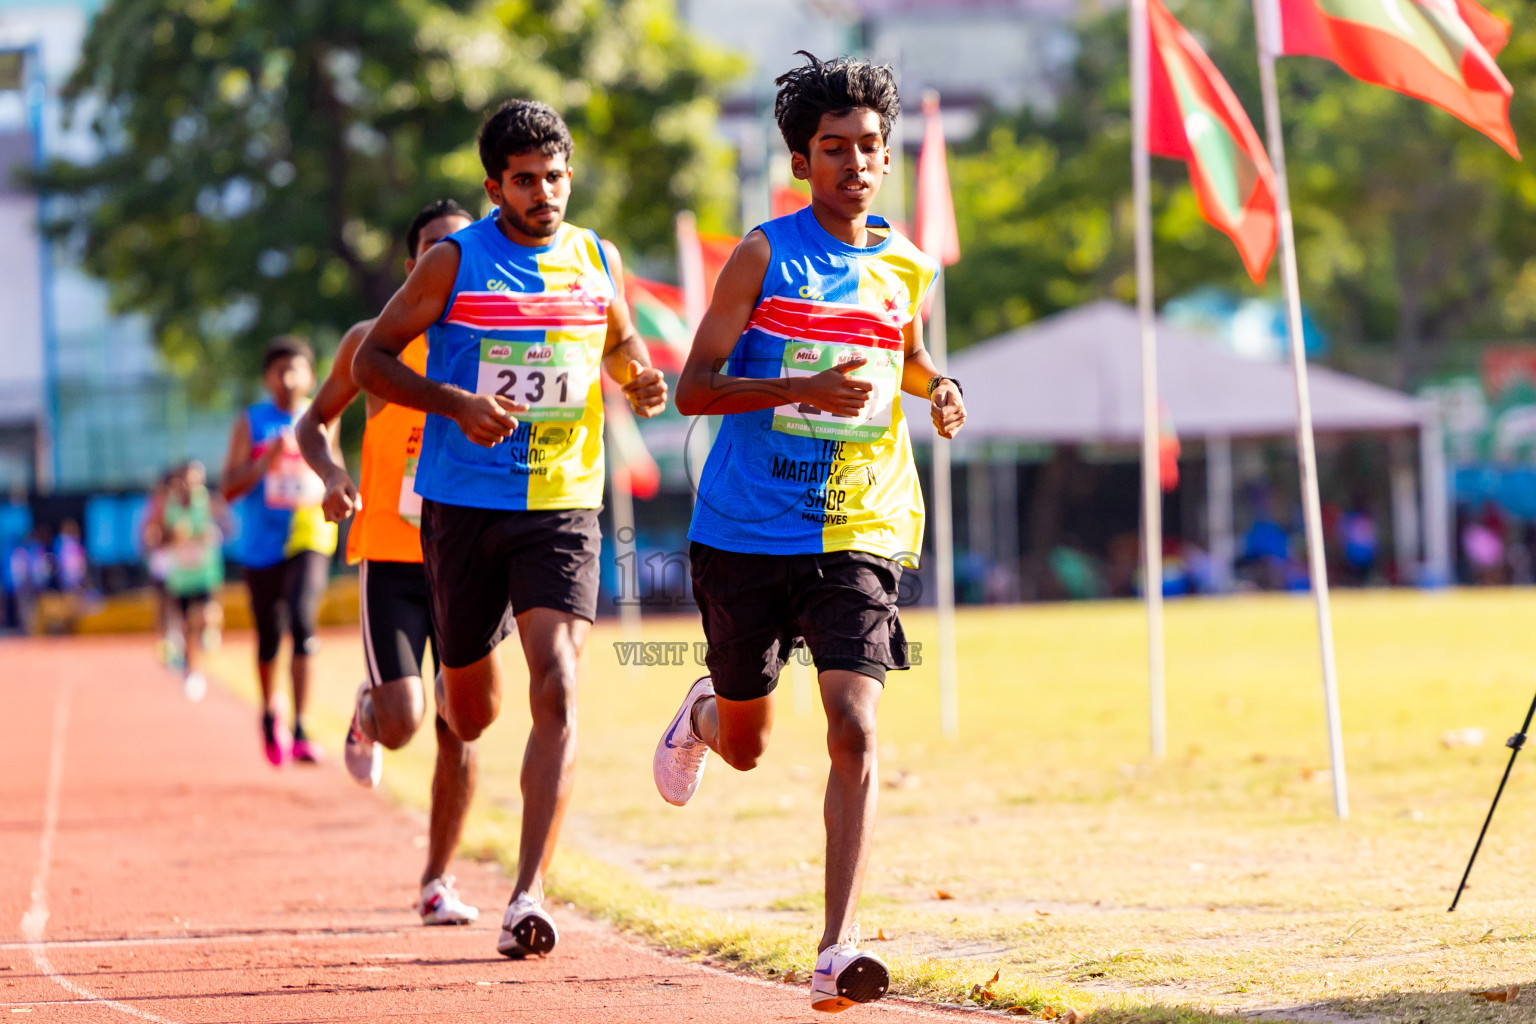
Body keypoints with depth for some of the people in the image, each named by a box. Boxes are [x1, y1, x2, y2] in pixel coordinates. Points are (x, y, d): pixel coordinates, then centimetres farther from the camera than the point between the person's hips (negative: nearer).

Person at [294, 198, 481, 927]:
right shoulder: (375, 342, 1)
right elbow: (315, 419, 13)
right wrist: (328, 471, -8)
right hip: (391, 558, -2)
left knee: (459, 729, -1)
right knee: (402, 722, -15)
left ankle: (437, 881, 13)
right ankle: (367, 716, 23)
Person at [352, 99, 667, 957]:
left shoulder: (599, 261, 6)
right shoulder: (456, 264, -4)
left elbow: (621, 345, 24)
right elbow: (372, 361, 0)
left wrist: (640, 380, 0)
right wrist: (456, 403, -17)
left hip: (563, 509, 1)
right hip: (464, 505, -1)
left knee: (558, 693, -17)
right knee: (473, 715, 10)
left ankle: (528, 896, -19)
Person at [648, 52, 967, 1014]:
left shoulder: (906, 267, 7)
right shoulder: (766, 254, -5)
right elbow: (694, 388, -8)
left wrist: (940, 390, 5)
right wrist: (808, 389, -22)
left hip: (857, 534, 1)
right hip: (746, 532, -1)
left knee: (854, 728, -18)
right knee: (746, 745, 14)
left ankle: (839, 949, -19)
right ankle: (703, 716, 53)